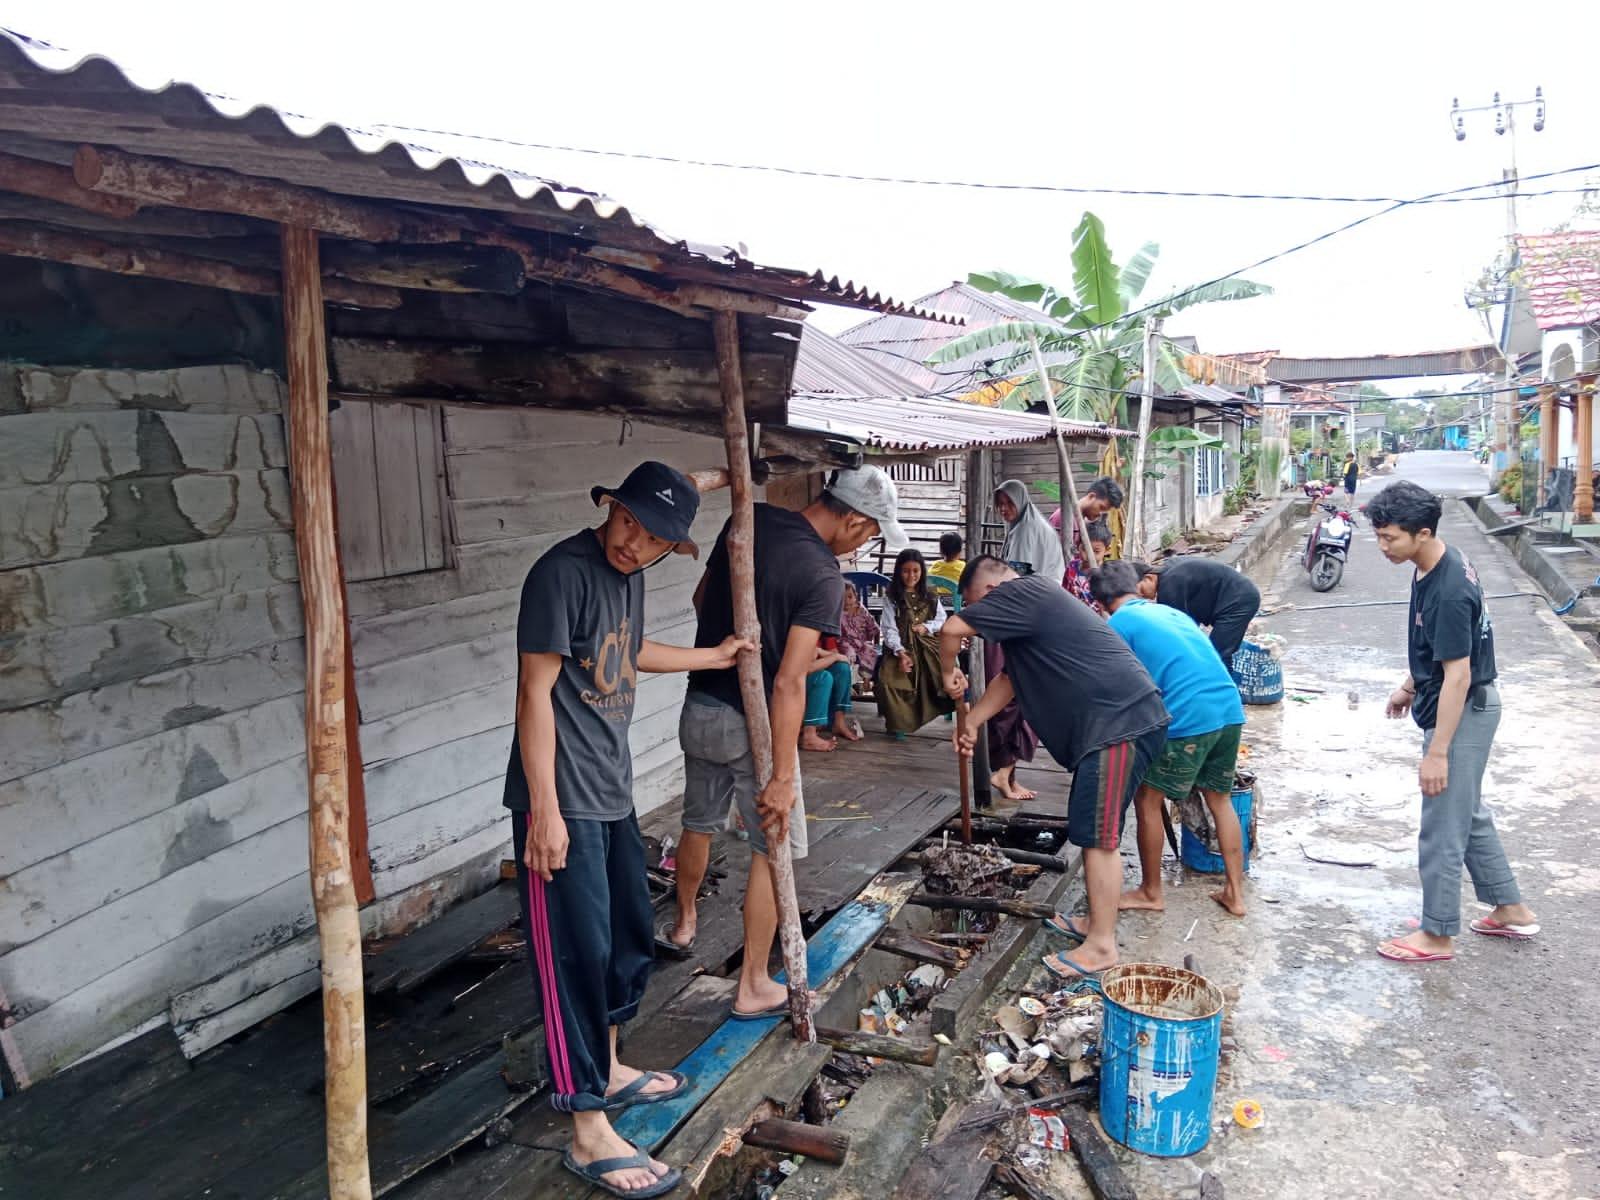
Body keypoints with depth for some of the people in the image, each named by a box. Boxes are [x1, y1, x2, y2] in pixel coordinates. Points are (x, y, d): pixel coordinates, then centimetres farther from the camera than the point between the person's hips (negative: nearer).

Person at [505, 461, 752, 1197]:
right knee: (579, 952, -3)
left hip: (612, 793, 9)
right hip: (564, 802, -9)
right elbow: (535, 692, -20)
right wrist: (544, 809, -21)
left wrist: (712, 657, 35)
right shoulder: (563, 572, -18)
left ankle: (606, 1070, 39)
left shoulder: (629, 575, 8)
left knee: (630, 932, 19)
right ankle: (589, 1131, 10)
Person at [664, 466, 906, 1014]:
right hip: (752, 723, -7)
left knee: (699, 823, 27)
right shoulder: (822, 576, -21)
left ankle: (683, 926, 50)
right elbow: (789, 683, -25)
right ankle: (753, 988, 18)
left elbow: (701, 597, 14)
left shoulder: (750, 519, 0)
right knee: (771, 850, 9)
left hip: (700, 707, 7)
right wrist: (782, 778, -23)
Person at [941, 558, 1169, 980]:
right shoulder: (1031, 606, 23)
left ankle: (1101, 945, 2)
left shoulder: (1023, 592, -9)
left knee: (1097, 834, -6)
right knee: (1092, 830, 18)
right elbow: (1010, 678, 29)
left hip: (1120, 720, -11)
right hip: (1118, 719, 11)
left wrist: (949, 671, 2)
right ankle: (1097, 921, 28)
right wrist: (972, 723, 23)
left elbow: (952, 629, -16)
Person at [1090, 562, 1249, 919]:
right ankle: (1235, 892, 29)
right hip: (1230, 710, 7)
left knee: (1147, 801, 10)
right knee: (1220, 799, 23)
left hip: (1188, 718, -7)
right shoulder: (1169, 611, 22)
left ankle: (1150, 892, 22)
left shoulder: (1118, 625, 2)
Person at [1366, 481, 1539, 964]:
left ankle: (1438, 935, 17)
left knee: (1442, 828, 3)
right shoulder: (1436, 565, 0)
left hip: (1463, 713, -10)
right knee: (1469, 813, 22)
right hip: (1462, 707, 10)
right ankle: (1511, 910, 37)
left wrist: (1437, 752, -24)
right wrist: (1410, 684, 24)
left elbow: (1457, 677, -27)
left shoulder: (1449, 592, -29)